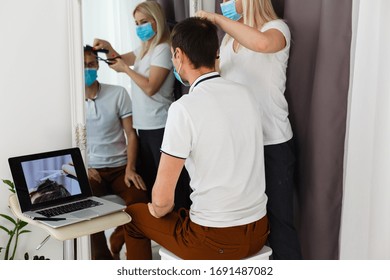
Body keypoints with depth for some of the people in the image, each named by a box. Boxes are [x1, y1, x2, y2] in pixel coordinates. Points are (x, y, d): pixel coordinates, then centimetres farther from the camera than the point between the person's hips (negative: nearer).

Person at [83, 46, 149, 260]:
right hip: (90, 170, 0)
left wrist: (130, 168, -10)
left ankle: (116, 242, -2)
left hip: (119, 167, 0)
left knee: (140, 200, -28)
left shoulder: (118, 94, 3)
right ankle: (103, 257, -7)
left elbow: (131, 133, 2)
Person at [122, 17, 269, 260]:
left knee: (133, 215, 18)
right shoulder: (245, 94, 0)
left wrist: (157, 210, 5)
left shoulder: (183, 108, -19)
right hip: (258, 231, 6)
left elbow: (162, 200, -17)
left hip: (216, 241, -6)